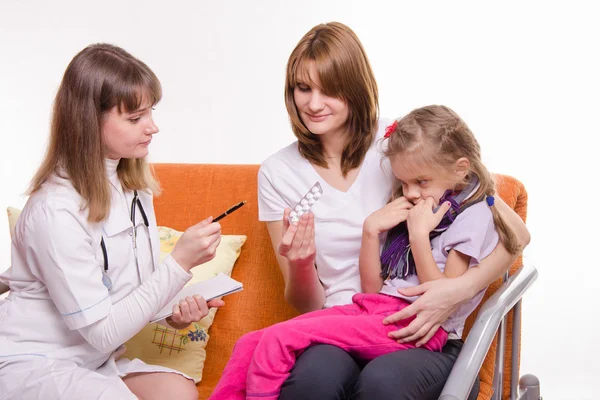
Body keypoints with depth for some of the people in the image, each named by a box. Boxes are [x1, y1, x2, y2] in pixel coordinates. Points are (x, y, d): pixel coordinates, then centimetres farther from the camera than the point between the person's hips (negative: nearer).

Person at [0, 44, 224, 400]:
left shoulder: (134, 185, 2)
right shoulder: (56, 210, -23)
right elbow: (102, 333, -20)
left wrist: (174, 310, -9)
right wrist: (180, 263, -23)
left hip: (94, 361, 7)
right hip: (33, 367, -7)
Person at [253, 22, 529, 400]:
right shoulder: (278, 173, 5)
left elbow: (516, 232, -2)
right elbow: (307, 305, 9)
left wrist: (462, 288, -19)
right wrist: (300, 264, -14)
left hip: (422, 335, -1)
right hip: (336, 332, 2)